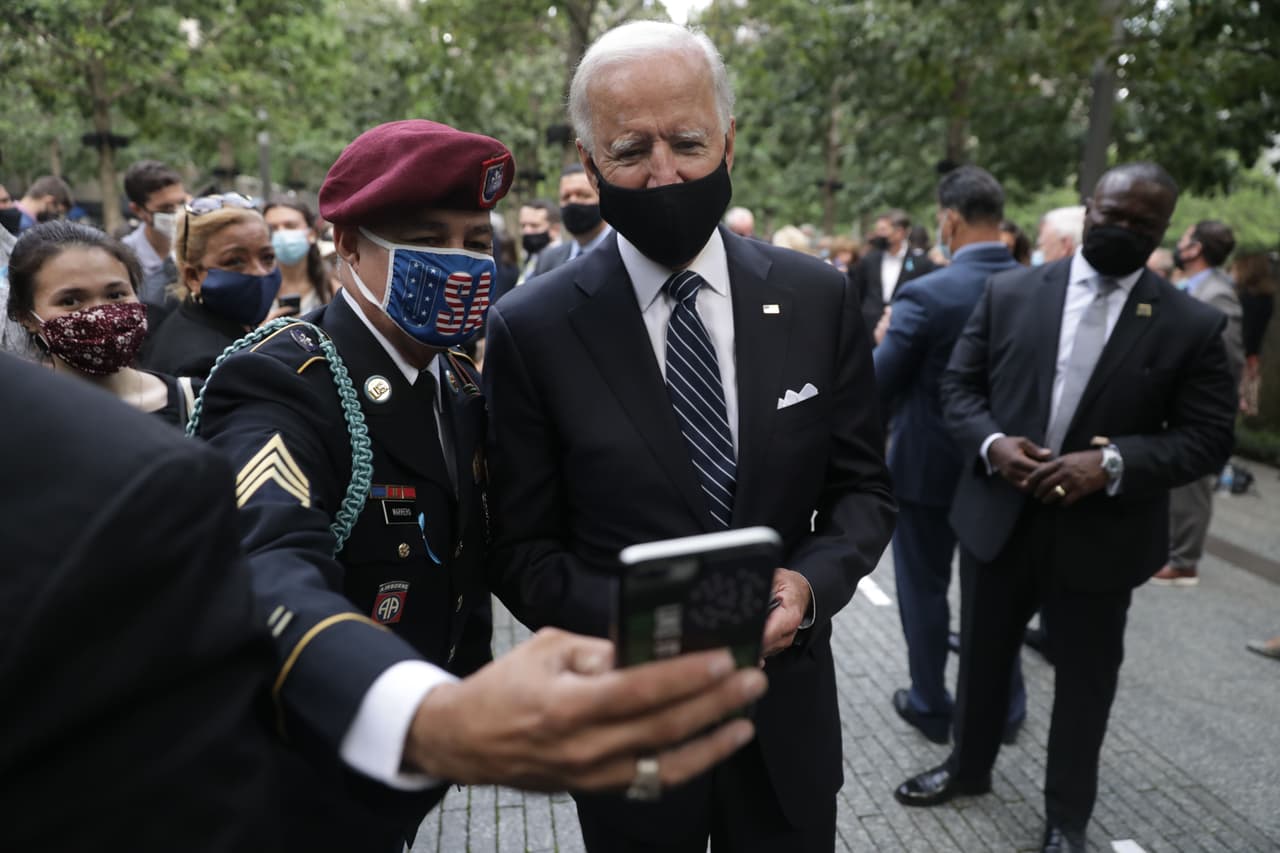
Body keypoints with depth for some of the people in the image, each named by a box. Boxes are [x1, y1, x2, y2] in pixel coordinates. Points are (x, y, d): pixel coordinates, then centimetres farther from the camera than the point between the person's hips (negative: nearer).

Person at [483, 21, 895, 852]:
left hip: (788, 709, 2)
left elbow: (864, 486, 2)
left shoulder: (819, 299, -5)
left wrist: (812, 582, -17)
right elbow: (523, 549, -7)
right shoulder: (532, 329, -11)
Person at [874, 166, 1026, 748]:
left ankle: (931, 706, 25)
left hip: (928, 465, -5)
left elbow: (880, 387, -18)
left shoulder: (926, 294, -22)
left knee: (924, 588, 12)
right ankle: (1005, 706, 32)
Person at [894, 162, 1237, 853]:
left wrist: (1113, 462, -23)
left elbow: (1208, 437, -7)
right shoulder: (1010, 292, -1)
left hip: (1102, 535, -1)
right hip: (999, 518, 2)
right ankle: (968, 765, 45)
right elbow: (959, 385, 2)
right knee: (983, 655, 20)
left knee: (1083, 683, 15)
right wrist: (992, 443, -18)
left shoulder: (1193, 325, -6)